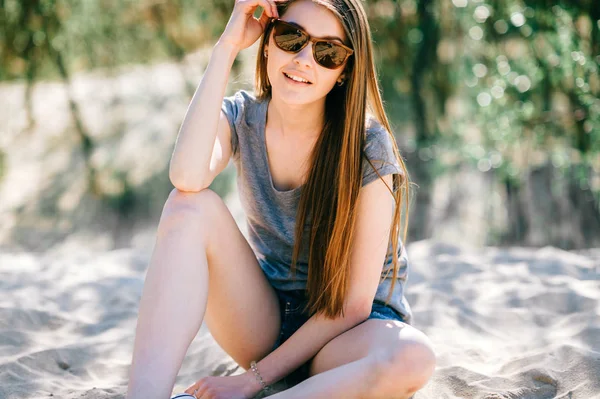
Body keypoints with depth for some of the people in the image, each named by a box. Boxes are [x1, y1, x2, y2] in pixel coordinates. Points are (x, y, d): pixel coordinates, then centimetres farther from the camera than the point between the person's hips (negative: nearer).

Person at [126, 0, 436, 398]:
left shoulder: (367, 147, -15)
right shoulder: (241, 117, -4)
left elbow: (353, 304, -16)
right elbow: (188, 178, -29)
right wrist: (226, 47, -25)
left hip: (348, 331, -2)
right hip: (264, 318, 3)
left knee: (413, 358, -38)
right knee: (192, 205, -23)